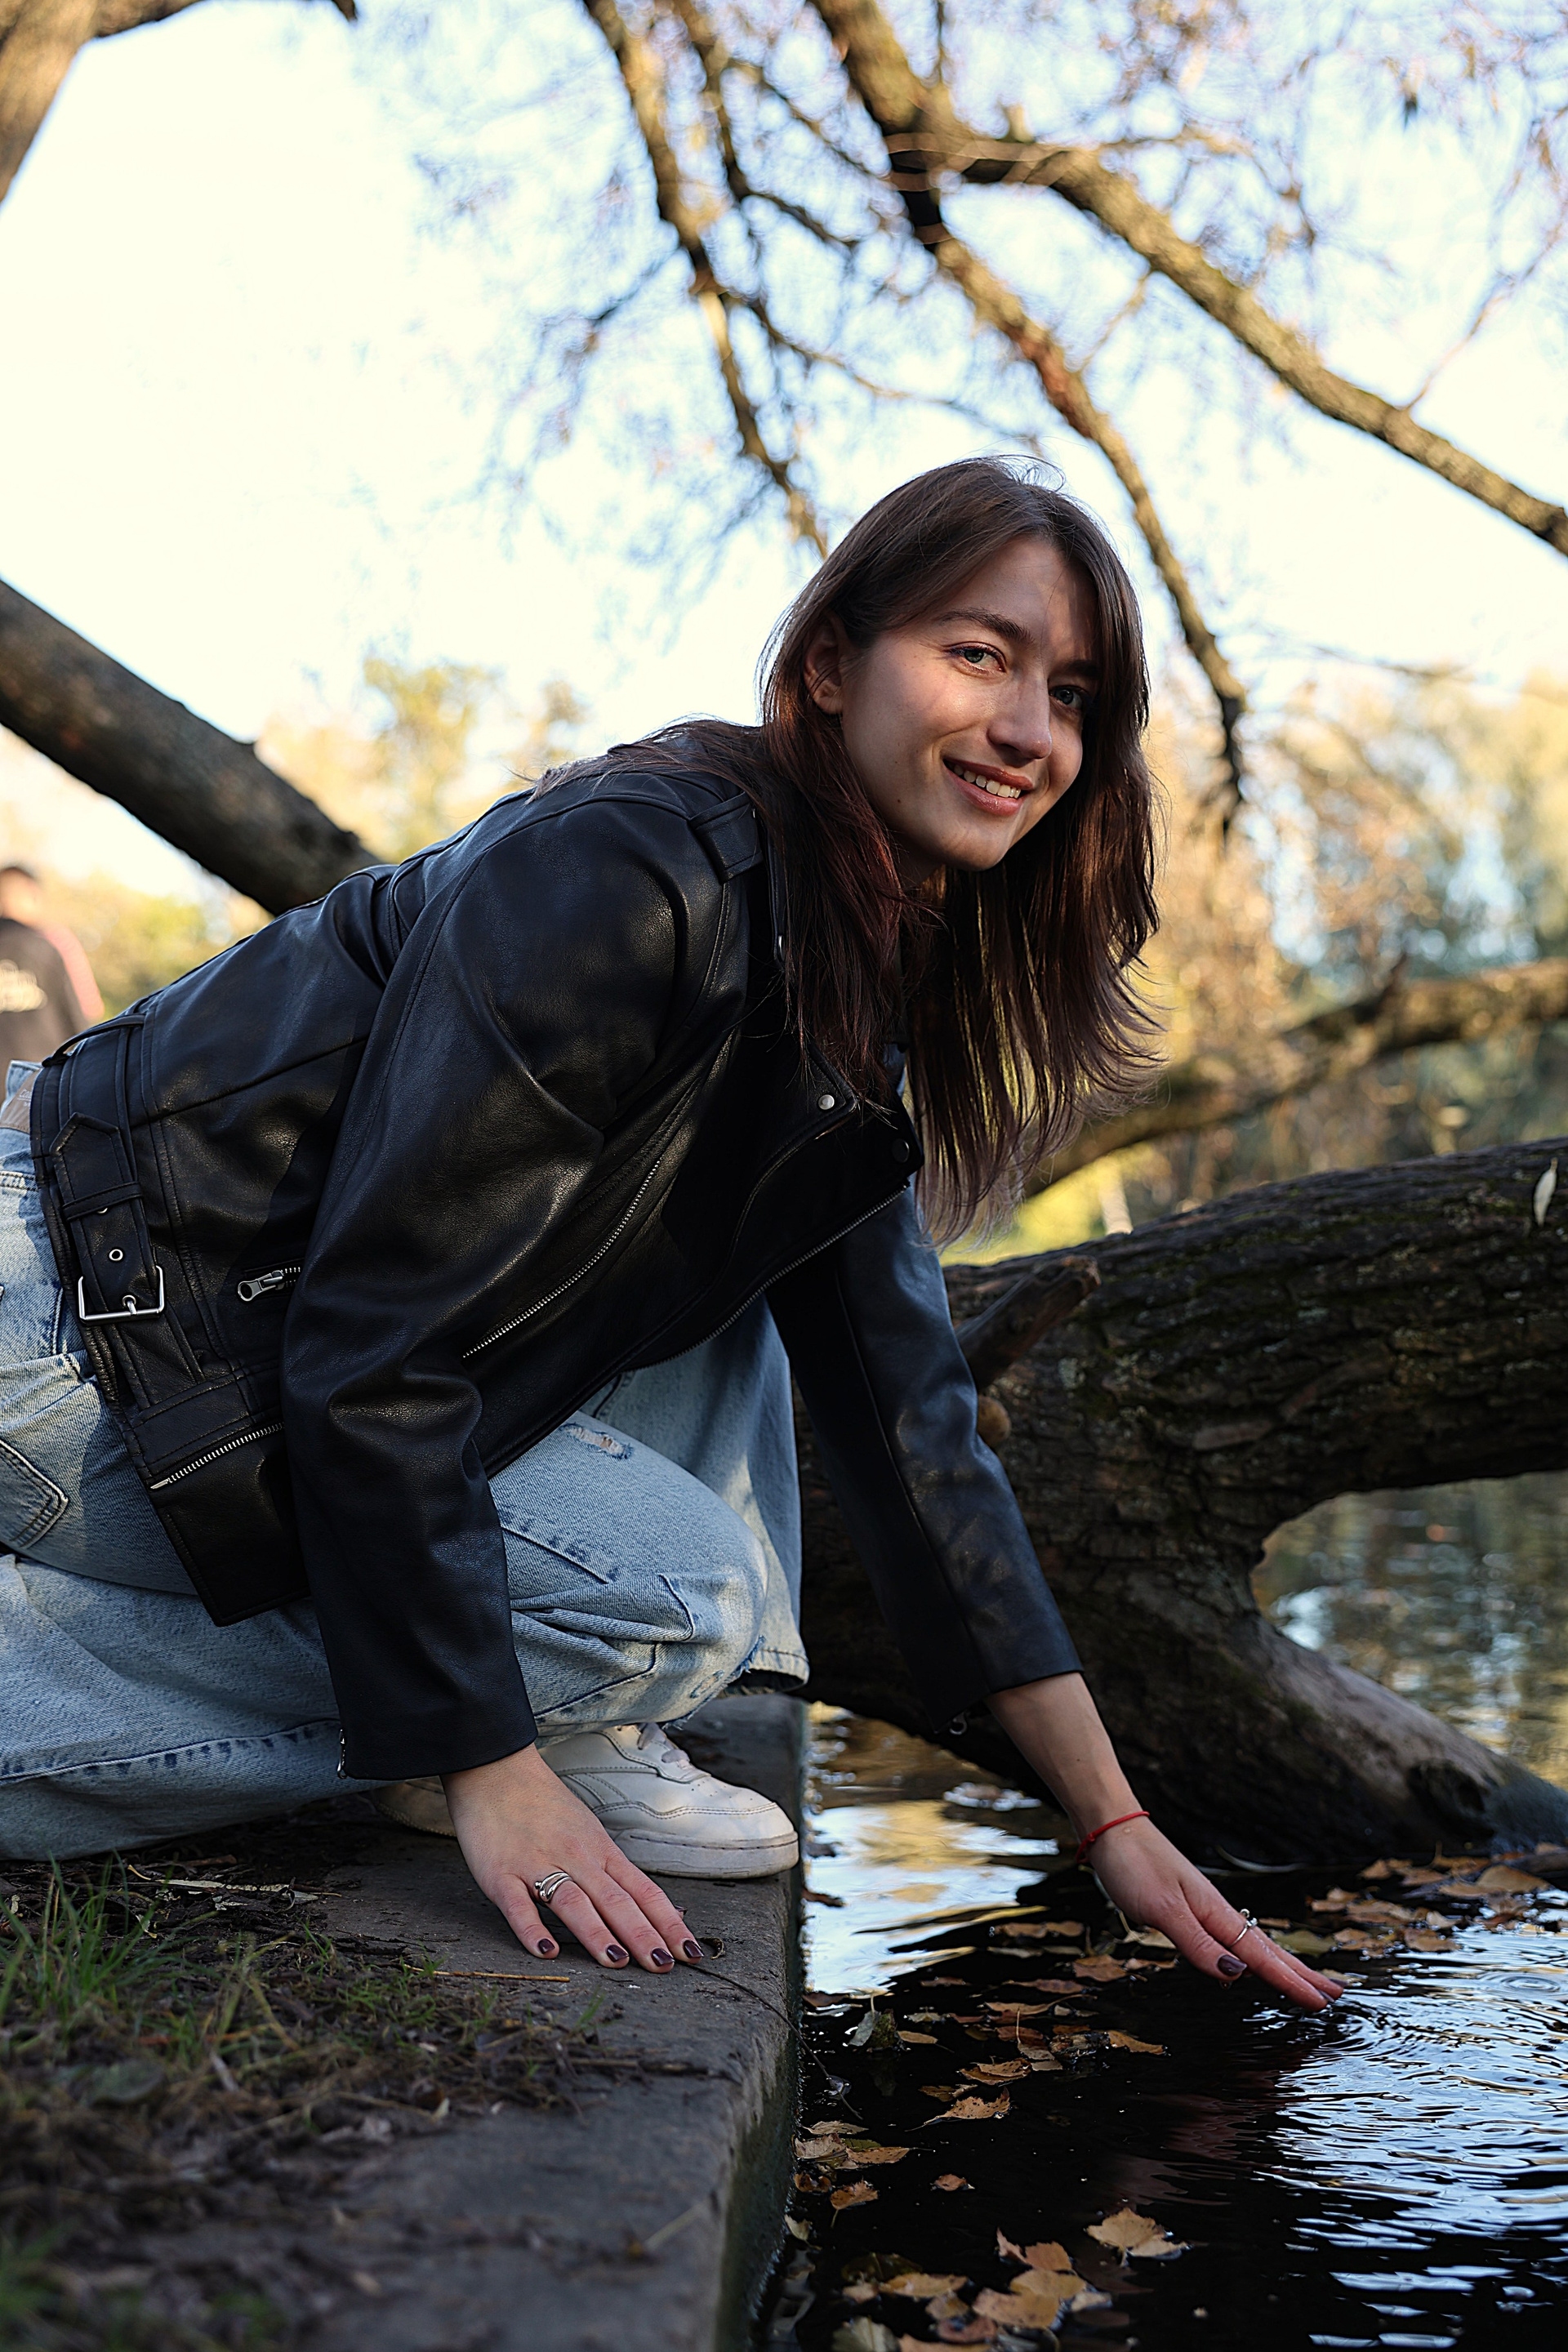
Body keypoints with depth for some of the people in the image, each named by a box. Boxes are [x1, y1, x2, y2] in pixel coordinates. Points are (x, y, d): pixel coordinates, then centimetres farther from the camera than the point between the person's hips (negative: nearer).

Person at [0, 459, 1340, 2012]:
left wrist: (1113, 1820, 4)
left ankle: (585, 1729, 0)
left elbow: (906, 1413, 6)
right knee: (672, 1597, -16)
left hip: (294, 1346, 9)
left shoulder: (854, 1004, 5)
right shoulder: (631, 872, -23)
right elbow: (374, 1344, -25)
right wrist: (492, 1781, -22)